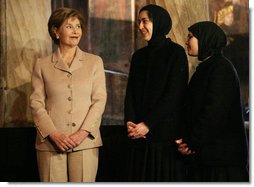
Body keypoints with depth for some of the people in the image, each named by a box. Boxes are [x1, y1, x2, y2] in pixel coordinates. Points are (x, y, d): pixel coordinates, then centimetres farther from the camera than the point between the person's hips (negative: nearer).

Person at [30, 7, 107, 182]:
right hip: (51, 143, 0)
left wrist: (83, 133, -9)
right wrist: (53, 134, -10)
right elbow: (36, 103, 3)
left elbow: (99, 100, 4)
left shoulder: (95, 62, 10)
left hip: (85, 142, 0)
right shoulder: (42, 65, 9)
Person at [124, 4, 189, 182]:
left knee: (166, 177, -5)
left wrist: (148, 124, -15)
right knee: (140, 177, 3)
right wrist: (130, 122, -8)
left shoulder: (176, 52, -2)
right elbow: (130, 93, 10)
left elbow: (175, 94, -11)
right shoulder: (138, 56, 16)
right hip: (139, 134, 6)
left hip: (166, 132, -5)